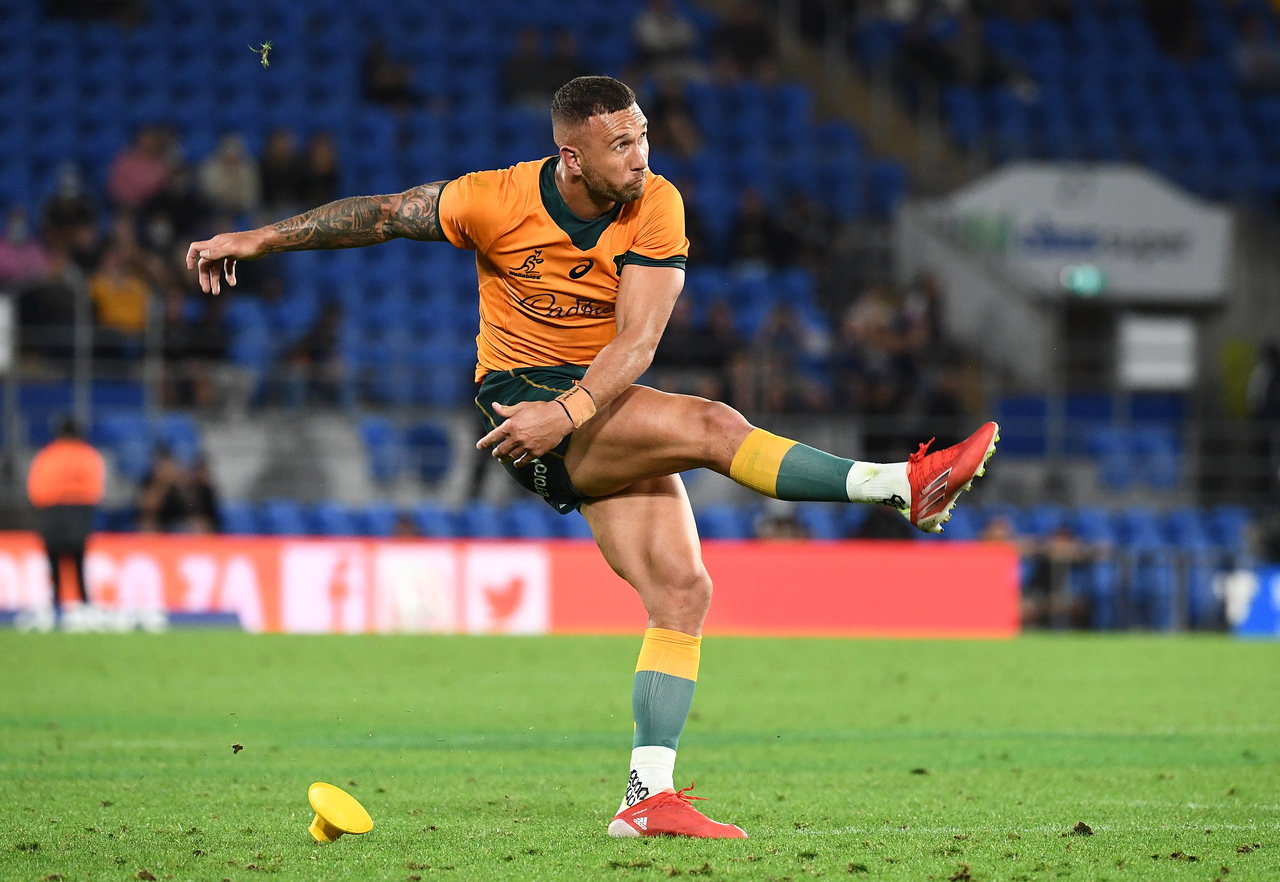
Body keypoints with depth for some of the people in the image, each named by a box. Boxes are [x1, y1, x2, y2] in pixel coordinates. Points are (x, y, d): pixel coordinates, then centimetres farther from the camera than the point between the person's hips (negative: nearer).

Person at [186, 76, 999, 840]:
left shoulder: (656, 207, -11)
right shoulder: (497, 201, -15)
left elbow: (637, 342, -19)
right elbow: (380, 215, 0)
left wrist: (570, 412, -35)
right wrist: (260, 240, 3)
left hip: (605, 404, 4)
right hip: (521, 399, -4)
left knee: (683, 592, -8)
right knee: (711, 426, -26)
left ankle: (649, 795, -8)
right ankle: (897, 486, -25)